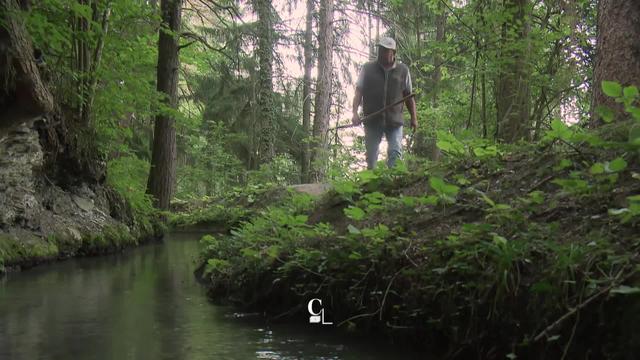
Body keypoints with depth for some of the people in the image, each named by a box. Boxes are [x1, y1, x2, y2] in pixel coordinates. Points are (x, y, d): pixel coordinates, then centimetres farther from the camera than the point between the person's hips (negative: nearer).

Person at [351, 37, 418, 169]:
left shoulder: (403, 70, 8)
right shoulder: (367, 69, 6)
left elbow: (408, 96, 13)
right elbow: (359, 91, 2)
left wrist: (414, 117, 11)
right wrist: (355, 112, -12)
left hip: (394, 120, 0)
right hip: (372, 120, 0)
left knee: (396, 153, -9)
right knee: (371, 155, 6)